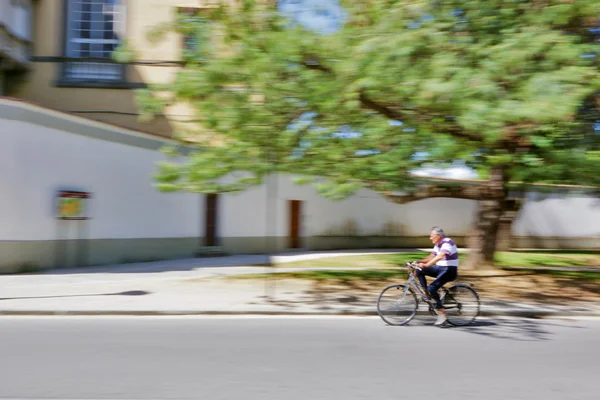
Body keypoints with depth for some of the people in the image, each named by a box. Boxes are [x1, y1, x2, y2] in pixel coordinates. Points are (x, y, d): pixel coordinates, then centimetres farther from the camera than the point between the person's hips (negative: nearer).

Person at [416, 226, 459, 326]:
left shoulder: (447, 242, -18)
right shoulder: (437, 244, 12)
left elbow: (440, 256, -32)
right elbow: (431, 257, 12)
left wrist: (425, 265, -39)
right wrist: (418, 261, -3)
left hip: (449, 270, -9)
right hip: (440, 268, 9)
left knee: (432, 288, -23)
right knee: (419, 271, -6)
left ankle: (442, 313, -14)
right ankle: (427, 294, -1)